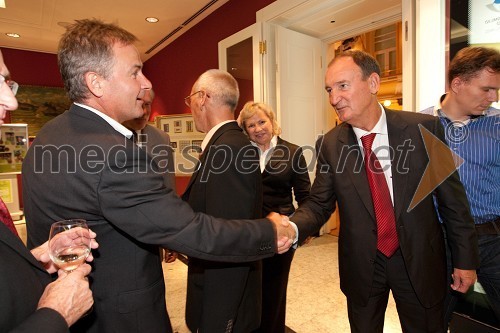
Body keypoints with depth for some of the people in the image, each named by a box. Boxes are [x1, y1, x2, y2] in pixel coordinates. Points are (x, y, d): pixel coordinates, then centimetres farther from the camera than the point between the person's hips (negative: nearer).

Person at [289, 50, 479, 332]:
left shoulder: (424, 129, -12)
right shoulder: (330, 144, -9)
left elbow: (452, 198, -4)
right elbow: (319, 204, -8)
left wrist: (466, 258, 1)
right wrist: (290, 228, -28)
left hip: (420, 260, 0)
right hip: (361, 264, 1)